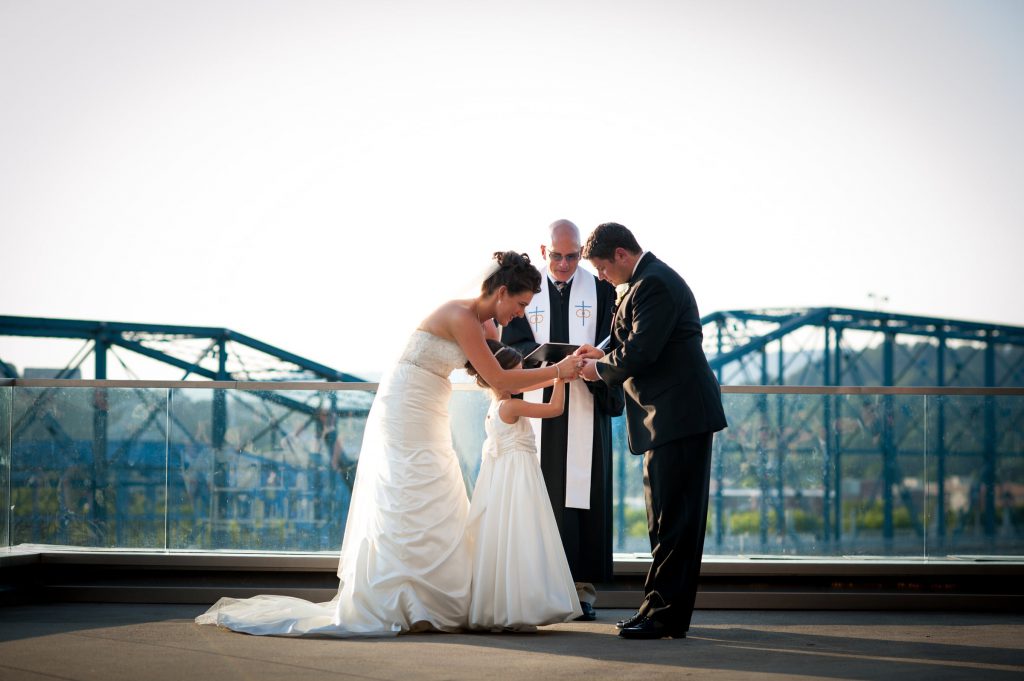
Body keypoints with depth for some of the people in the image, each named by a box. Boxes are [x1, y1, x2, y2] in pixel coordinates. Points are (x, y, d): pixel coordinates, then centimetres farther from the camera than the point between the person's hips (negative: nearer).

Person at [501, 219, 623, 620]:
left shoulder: (600, 289, 6)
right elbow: (512, 343, 1)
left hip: (586, 406, -1)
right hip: (538, 406, 1)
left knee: (584, 494, -2)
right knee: (540, 493, 0)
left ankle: (583, 587, 1)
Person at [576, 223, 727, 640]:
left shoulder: (653, 283, -15)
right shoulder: (651, 279, 19)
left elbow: (641, 352, -20)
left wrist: (601, 369, -3)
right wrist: (606, 356, 11)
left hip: (678, 417, -11)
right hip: (677, 417, 11)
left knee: (672, 518, -8)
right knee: (670, 517, 13)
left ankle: (664, 614, -6)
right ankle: (668, 610, 18)